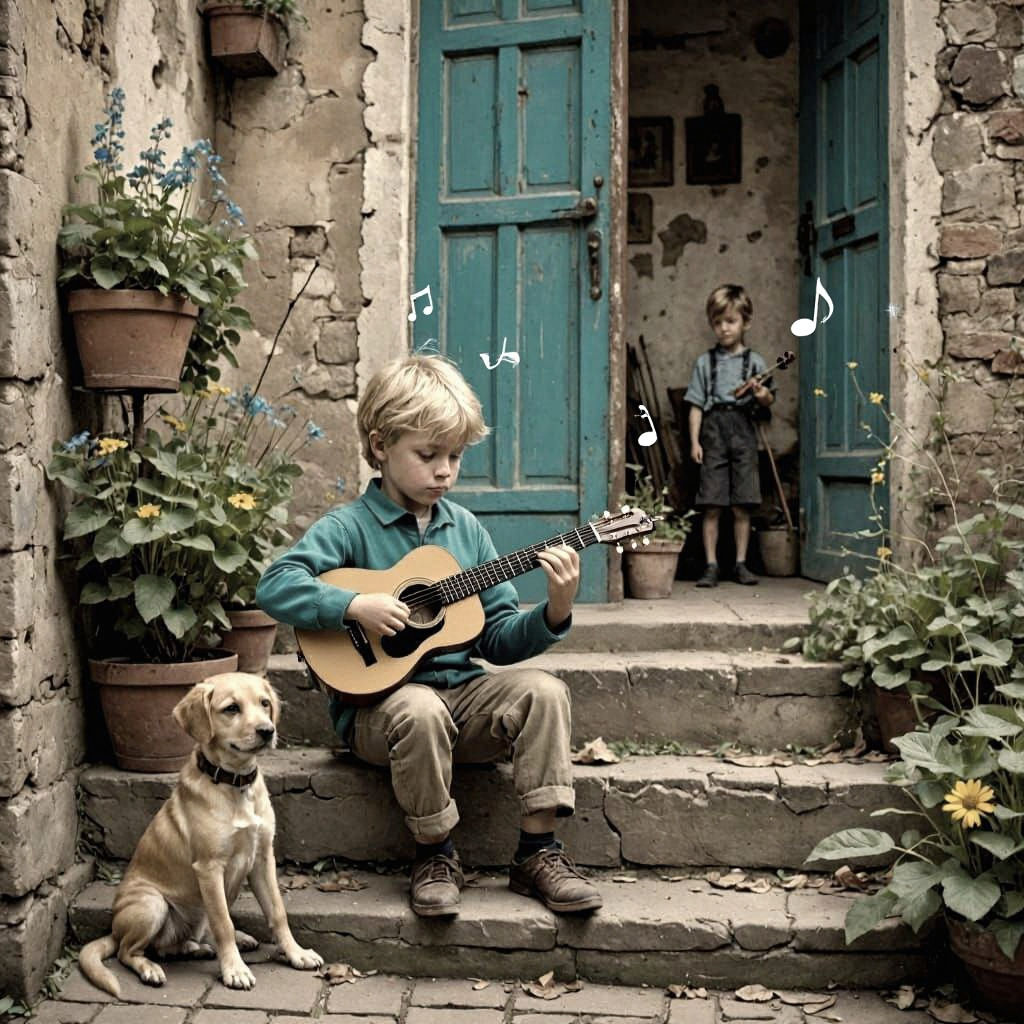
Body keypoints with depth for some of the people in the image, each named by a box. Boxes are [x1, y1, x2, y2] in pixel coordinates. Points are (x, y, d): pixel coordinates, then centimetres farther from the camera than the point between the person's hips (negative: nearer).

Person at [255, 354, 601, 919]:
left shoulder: (464, 527, 10)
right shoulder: (352, 526, -3)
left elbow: (500, 638, 9)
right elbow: (274, 586, -17)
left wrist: (554, 612, -9)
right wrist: (356, 605, -27)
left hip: (463, 692, 5)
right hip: (380, 698, -4)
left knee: (542, 689, -21)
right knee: (421, 711, -36)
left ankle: (538, 851, -11)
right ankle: (435, 854, -12)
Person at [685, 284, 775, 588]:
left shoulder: (754, 361, 9)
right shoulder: (705, 362, 9)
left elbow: (768, 401, 9)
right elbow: (696, 405, 6)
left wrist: (763, 395, -14)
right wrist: (694, 440, -2)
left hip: (743, 432, 0)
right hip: (714, 430, 0)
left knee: (742, 505, 2)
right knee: (712, 505, -3)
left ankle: (741, 563, 12)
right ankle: (711, 565, 3)